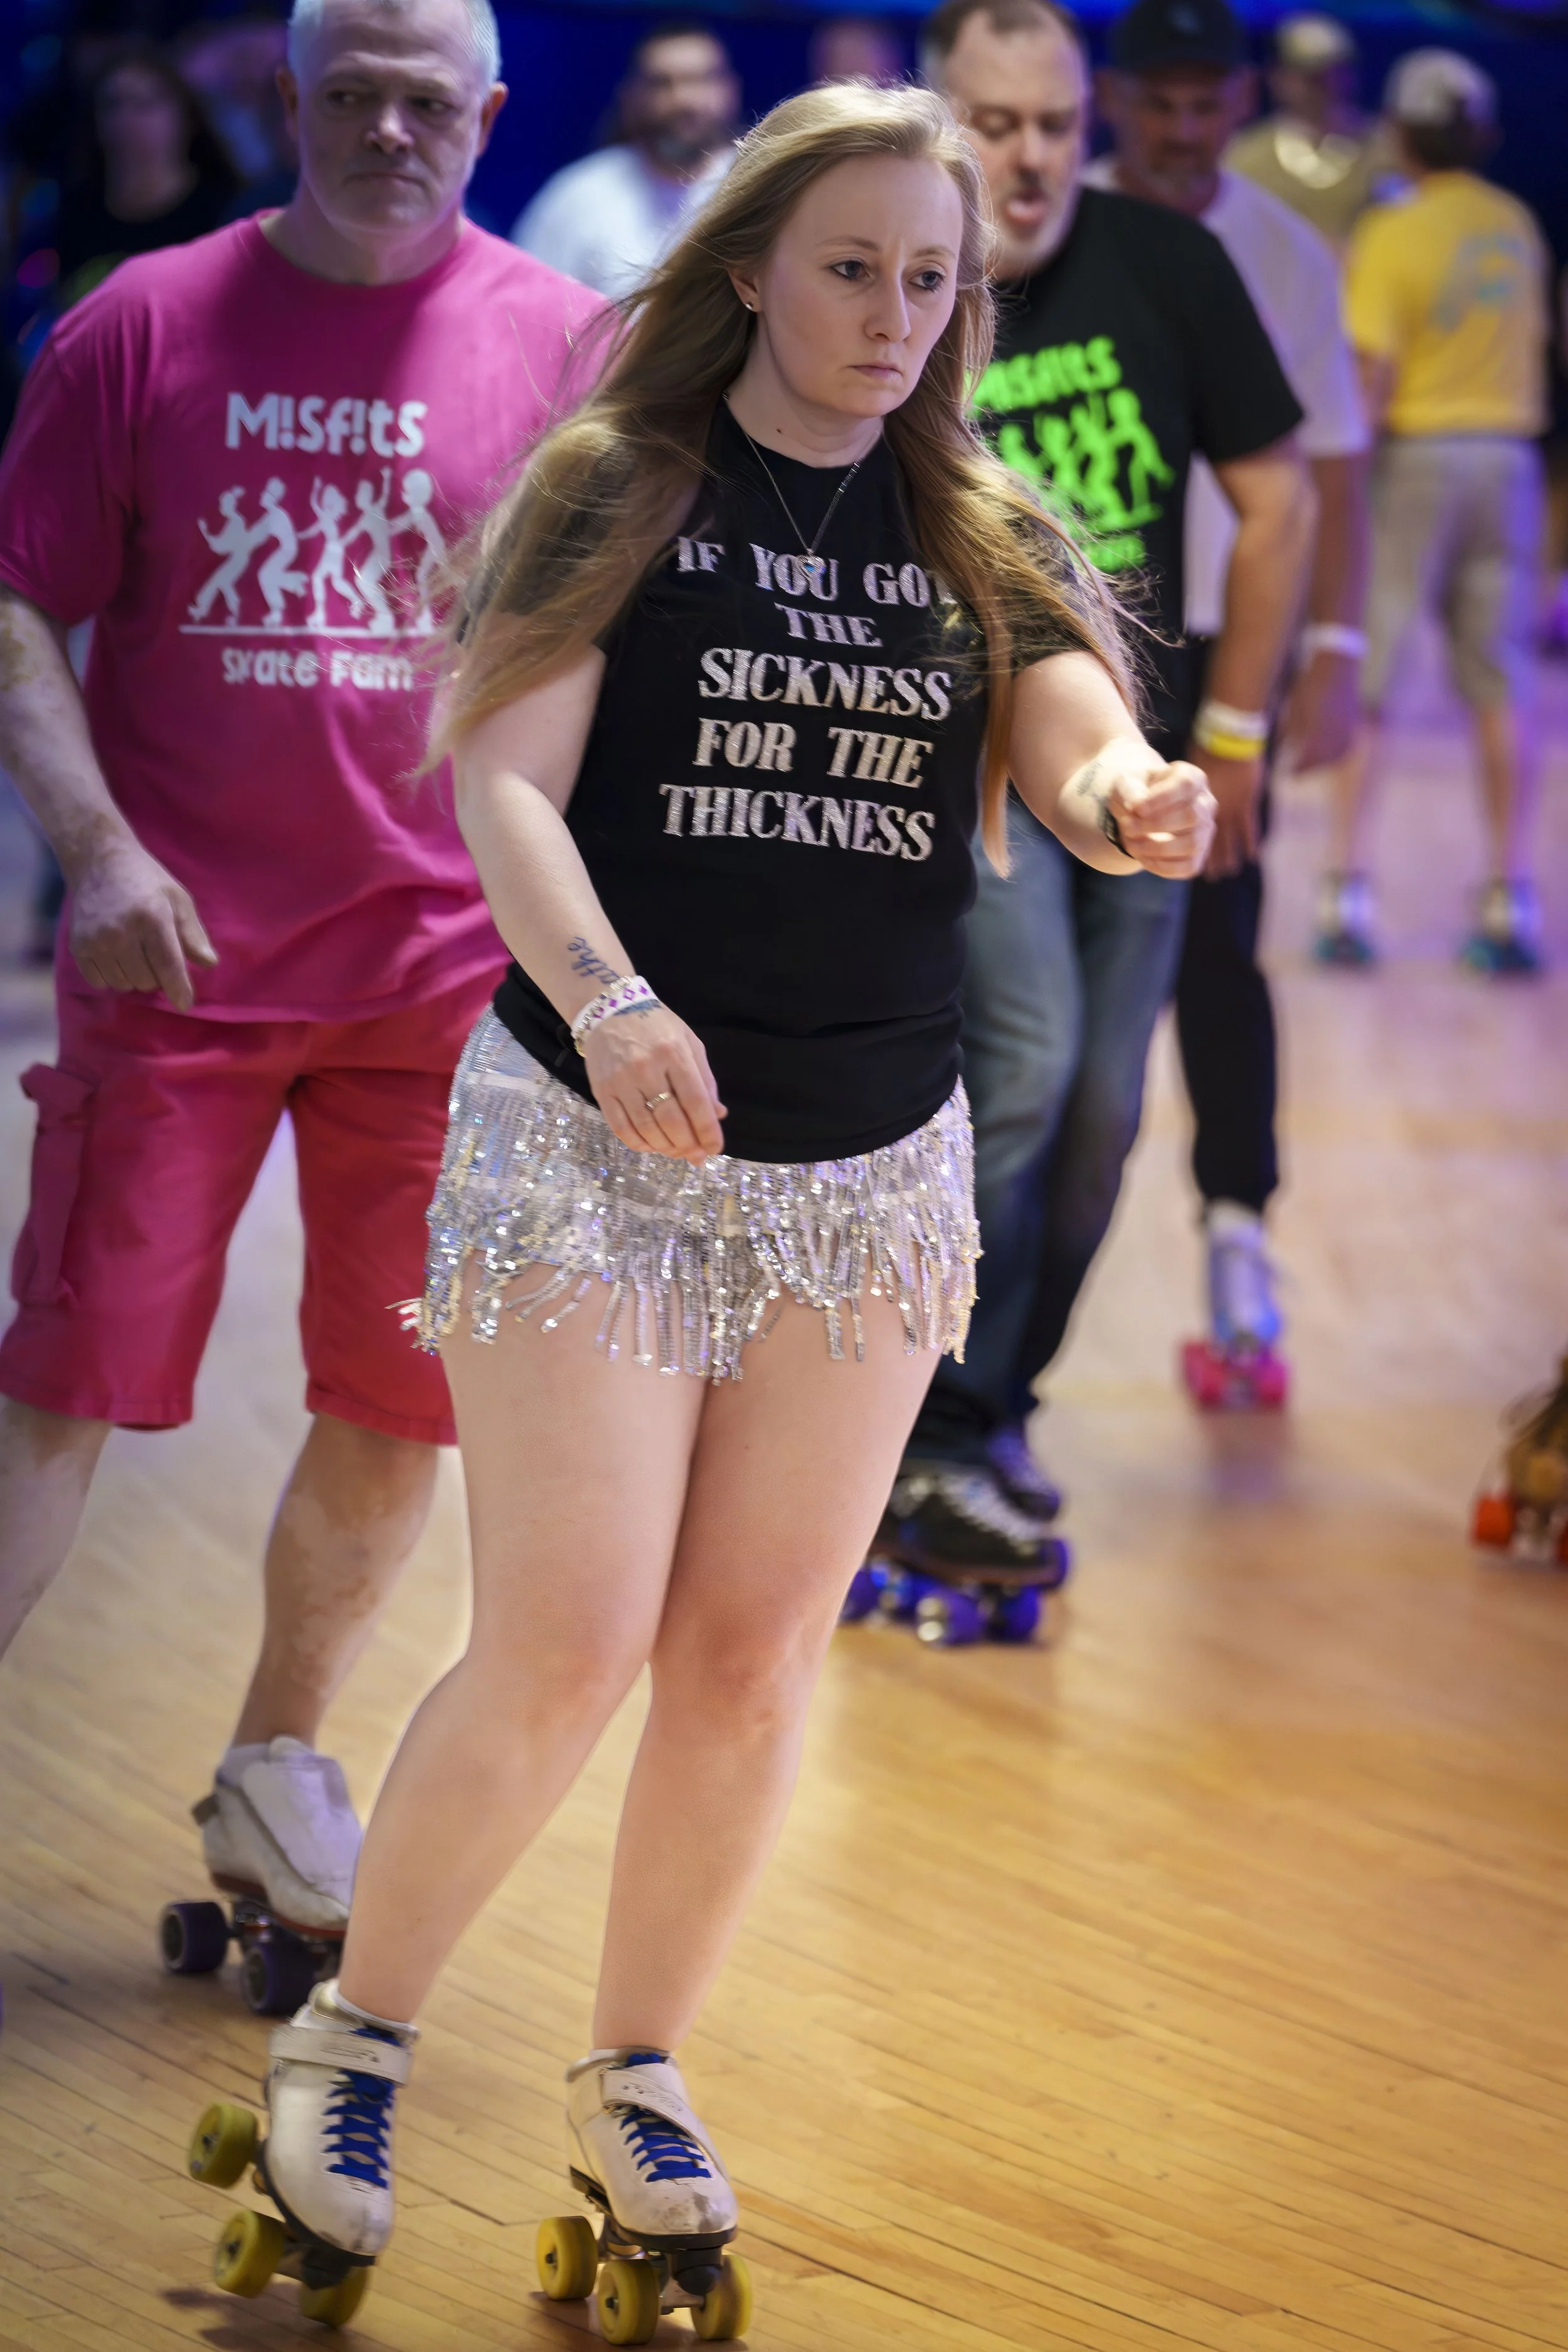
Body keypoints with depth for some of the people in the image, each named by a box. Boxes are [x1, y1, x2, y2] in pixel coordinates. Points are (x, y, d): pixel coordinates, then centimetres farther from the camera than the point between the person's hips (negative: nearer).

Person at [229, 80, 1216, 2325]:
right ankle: (355, 2034, 14)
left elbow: (1084, 752, -7)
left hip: (872, 1171, 4)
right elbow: (502, 779, -13)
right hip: (589, 1141, -4)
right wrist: (606, 996, -31)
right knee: (564, 1655, -8)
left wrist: (1142, 801, -33)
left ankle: (637, 2076, 25)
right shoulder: (618, 489, -4)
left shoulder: (982, 539, 6)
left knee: (755, 1656, 7)